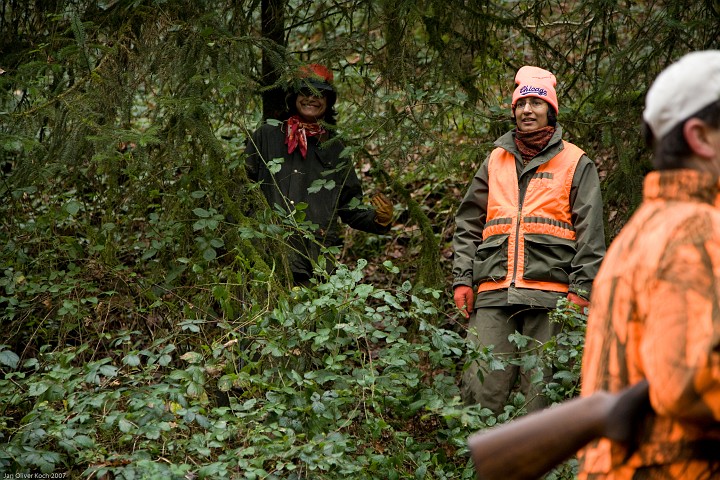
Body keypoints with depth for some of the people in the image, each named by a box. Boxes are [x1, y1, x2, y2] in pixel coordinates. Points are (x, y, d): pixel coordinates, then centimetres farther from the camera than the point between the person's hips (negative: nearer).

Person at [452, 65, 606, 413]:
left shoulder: (575, 163, 10)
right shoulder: (496, 161, 20)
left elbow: (590, 232, 3)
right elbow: (468, 224, 19)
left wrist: (581, 289, -7)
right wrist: (462, 279, 8)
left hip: (549, 294, -3)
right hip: (494, 292, 3)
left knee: (542, 391, -3)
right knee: (482, 388, -6)